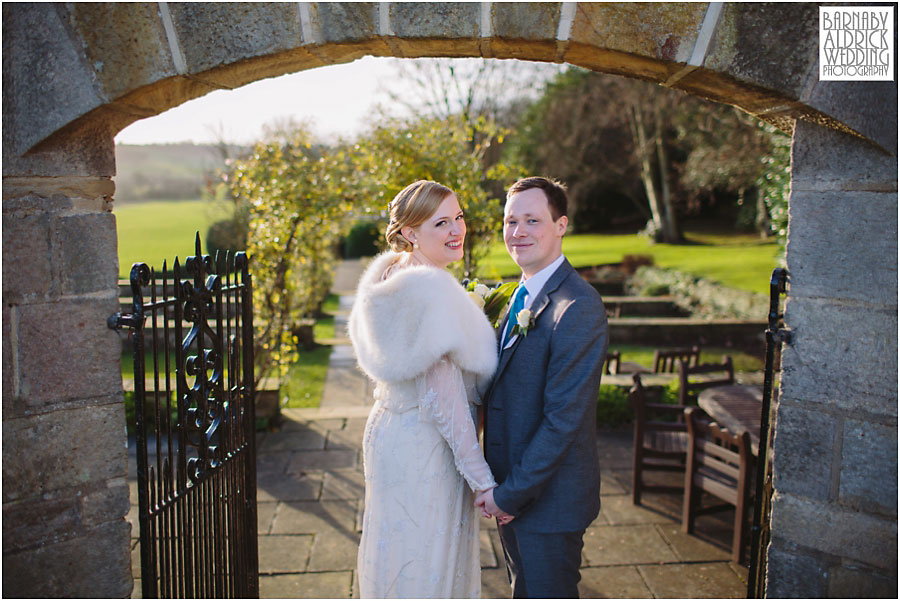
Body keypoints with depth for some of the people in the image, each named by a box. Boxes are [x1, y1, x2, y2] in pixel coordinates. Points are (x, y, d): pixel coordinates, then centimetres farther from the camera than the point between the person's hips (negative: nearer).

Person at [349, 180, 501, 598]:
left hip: (389, 433, 9)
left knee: (398, 557, 26)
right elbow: (442, 399, -25)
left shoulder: (392, 275, 3)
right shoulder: (431, 291, -25)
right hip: (426, 452, -9)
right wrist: (482, 478, -18)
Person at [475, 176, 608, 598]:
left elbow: (563, 418, -24)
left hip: (550, 496, -8)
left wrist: (511, 493, -18)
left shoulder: (578, 307, -23)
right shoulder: (520, 295, 7)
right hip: (510, 490, 8)